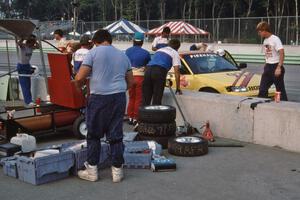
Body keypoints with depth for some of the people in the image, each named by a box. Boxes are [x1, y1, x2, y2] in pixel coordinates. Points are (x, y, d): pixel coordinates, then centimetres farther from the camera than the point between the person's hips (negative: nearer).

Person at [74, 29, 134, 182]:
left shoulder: (93, 52, -2)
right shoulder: (123, 55, 14)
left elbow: (79, 78, -9)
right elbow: (130, 82, 18)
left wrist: (79, 86, 12)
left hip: (99, 98, -4)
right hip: (119, 97, 4)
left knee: (94, 135, 8)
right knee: (116, 135, 9)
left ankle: (92, 170, 13)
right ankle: (117, 170, 13)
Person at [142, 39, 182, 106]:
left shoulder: (159, 50, 34)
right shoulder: (175, 53, 16)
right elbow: (177, 71, 7)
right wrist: (178, 88, 10)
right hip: (159, 72, -5)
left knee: (145, 100, 7)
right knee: (157, 101, -1)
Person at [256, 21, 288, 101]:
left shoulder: (275, 39, -12)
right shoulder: (265, 40, 11)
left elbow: (282, 53, -18)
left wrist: (279, 67, -23)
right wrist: (265, 66, 13)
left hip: (276, 66, -8)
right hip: (268, 67, 8)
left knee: (280, 89, -2)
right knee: (262, 89, 5)